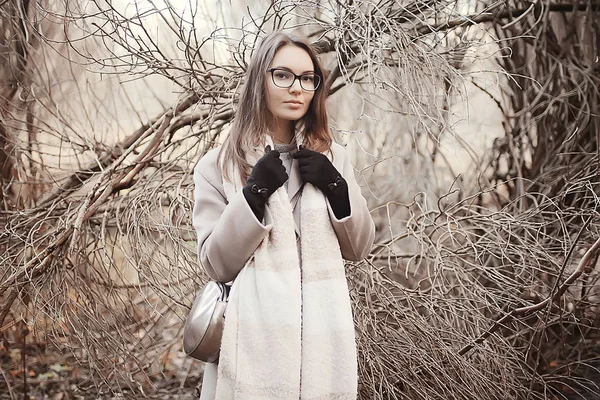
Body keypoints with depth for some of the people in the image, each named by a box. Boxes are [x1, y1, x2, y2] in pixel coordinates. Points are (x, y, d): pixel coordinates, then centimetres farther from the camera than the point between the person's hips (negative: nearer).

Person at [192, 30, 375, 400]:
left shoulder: (331, 156, 10)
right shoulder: (218, 165, 1)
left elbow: (359, 248, 10)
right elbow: (217, 263, -4)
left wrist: (337, 188, -6)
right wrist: (253, 194, -15)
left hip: (323, 337, 3)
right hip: (254, 340, -3)